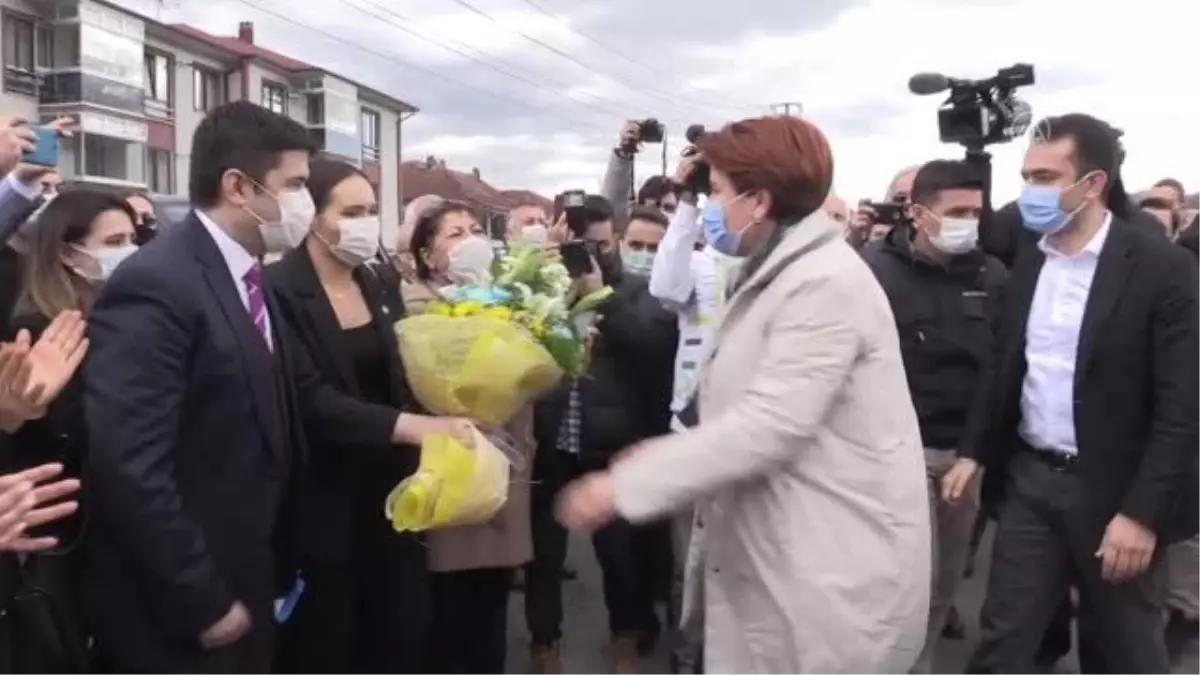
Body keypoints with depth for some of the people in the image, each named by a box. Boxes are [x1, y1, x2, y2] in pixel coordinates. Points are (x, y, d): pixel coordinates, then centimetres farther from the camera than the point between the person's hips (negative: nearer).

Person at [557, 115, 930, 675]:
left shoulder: (824, 280, -19)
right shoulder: (779, 274, 15)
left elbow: (768, 427, -25)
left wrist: (625, 485, -21)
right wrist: (673, 452, 8)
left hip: (834, 574, -9)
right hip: (786, 560, 9)